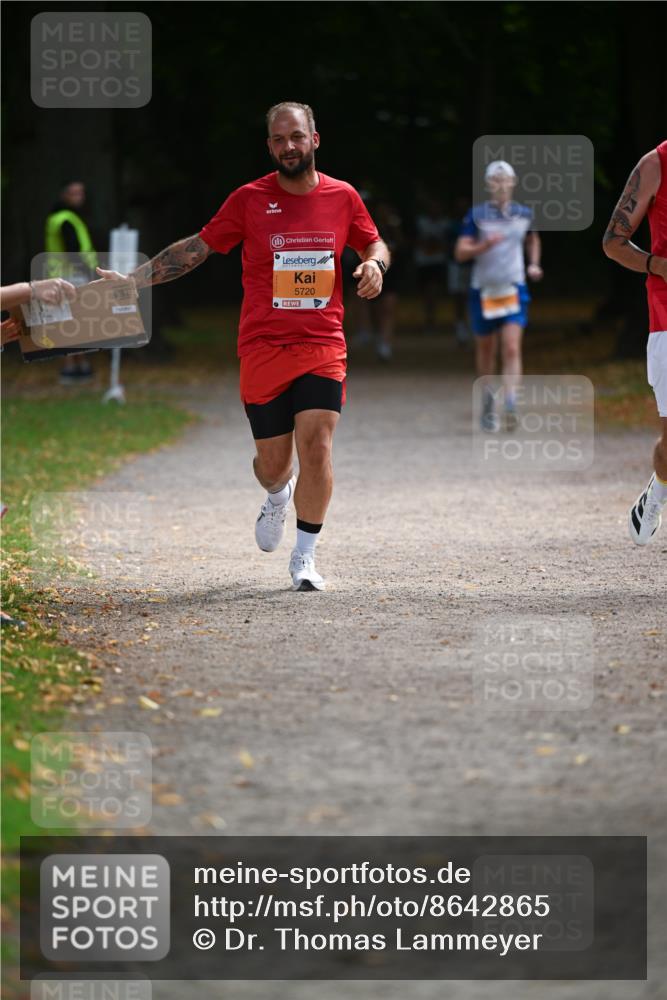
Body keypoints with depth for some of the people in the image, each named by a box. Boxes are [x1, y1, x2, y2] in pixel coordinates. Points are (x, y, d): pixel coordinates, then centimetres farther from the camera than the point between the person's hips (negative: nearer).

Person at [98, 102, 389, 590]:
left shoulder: (343, 197, 4)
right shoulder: (250, 199, 0)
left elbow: (374, 242, 21)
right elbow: (197, 248, 7)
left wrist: (374, 263, -3)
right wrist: (132, 280, 3)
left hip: (323, 347, 0)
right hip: (262, 350, 0)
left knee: (316, 445, -15)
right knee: (272, 461, 4)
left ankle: (305, 556, -2)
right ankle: (279, 495, 43)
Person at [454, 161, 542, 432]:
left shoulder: (524, 214, 5)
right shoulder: (477, 214, -4)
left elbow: (533, 239, 27)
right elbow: (460, 252, -8)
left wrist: (534, 264, 11)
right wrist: (484, 245, -24)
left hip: (514, 289, 0)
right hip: (484, 289, 0)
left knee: (512, 350, -15)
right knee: (485, 350, 12)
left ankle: (510, 406, -24)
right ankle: (487, 399, 33)